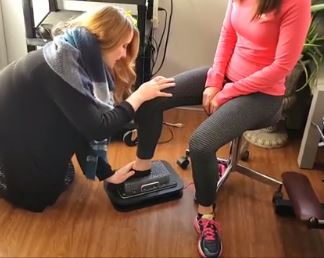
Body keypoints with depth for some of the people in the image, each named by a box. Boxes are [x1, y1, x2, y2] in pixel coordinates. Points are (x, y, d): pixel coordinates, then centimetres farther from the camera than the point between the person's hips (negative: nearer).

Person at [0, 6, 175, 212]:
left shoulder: (82, 58, -4)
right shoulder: (64, 65, -32)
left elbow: (84, 126, -4)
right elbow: (97, 128, -33)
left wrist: (107, 173, -5)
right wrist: (140, 96, -26)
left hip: (28, 126, 8)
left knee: (62, 179, 15)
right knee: (39, 196, 4)